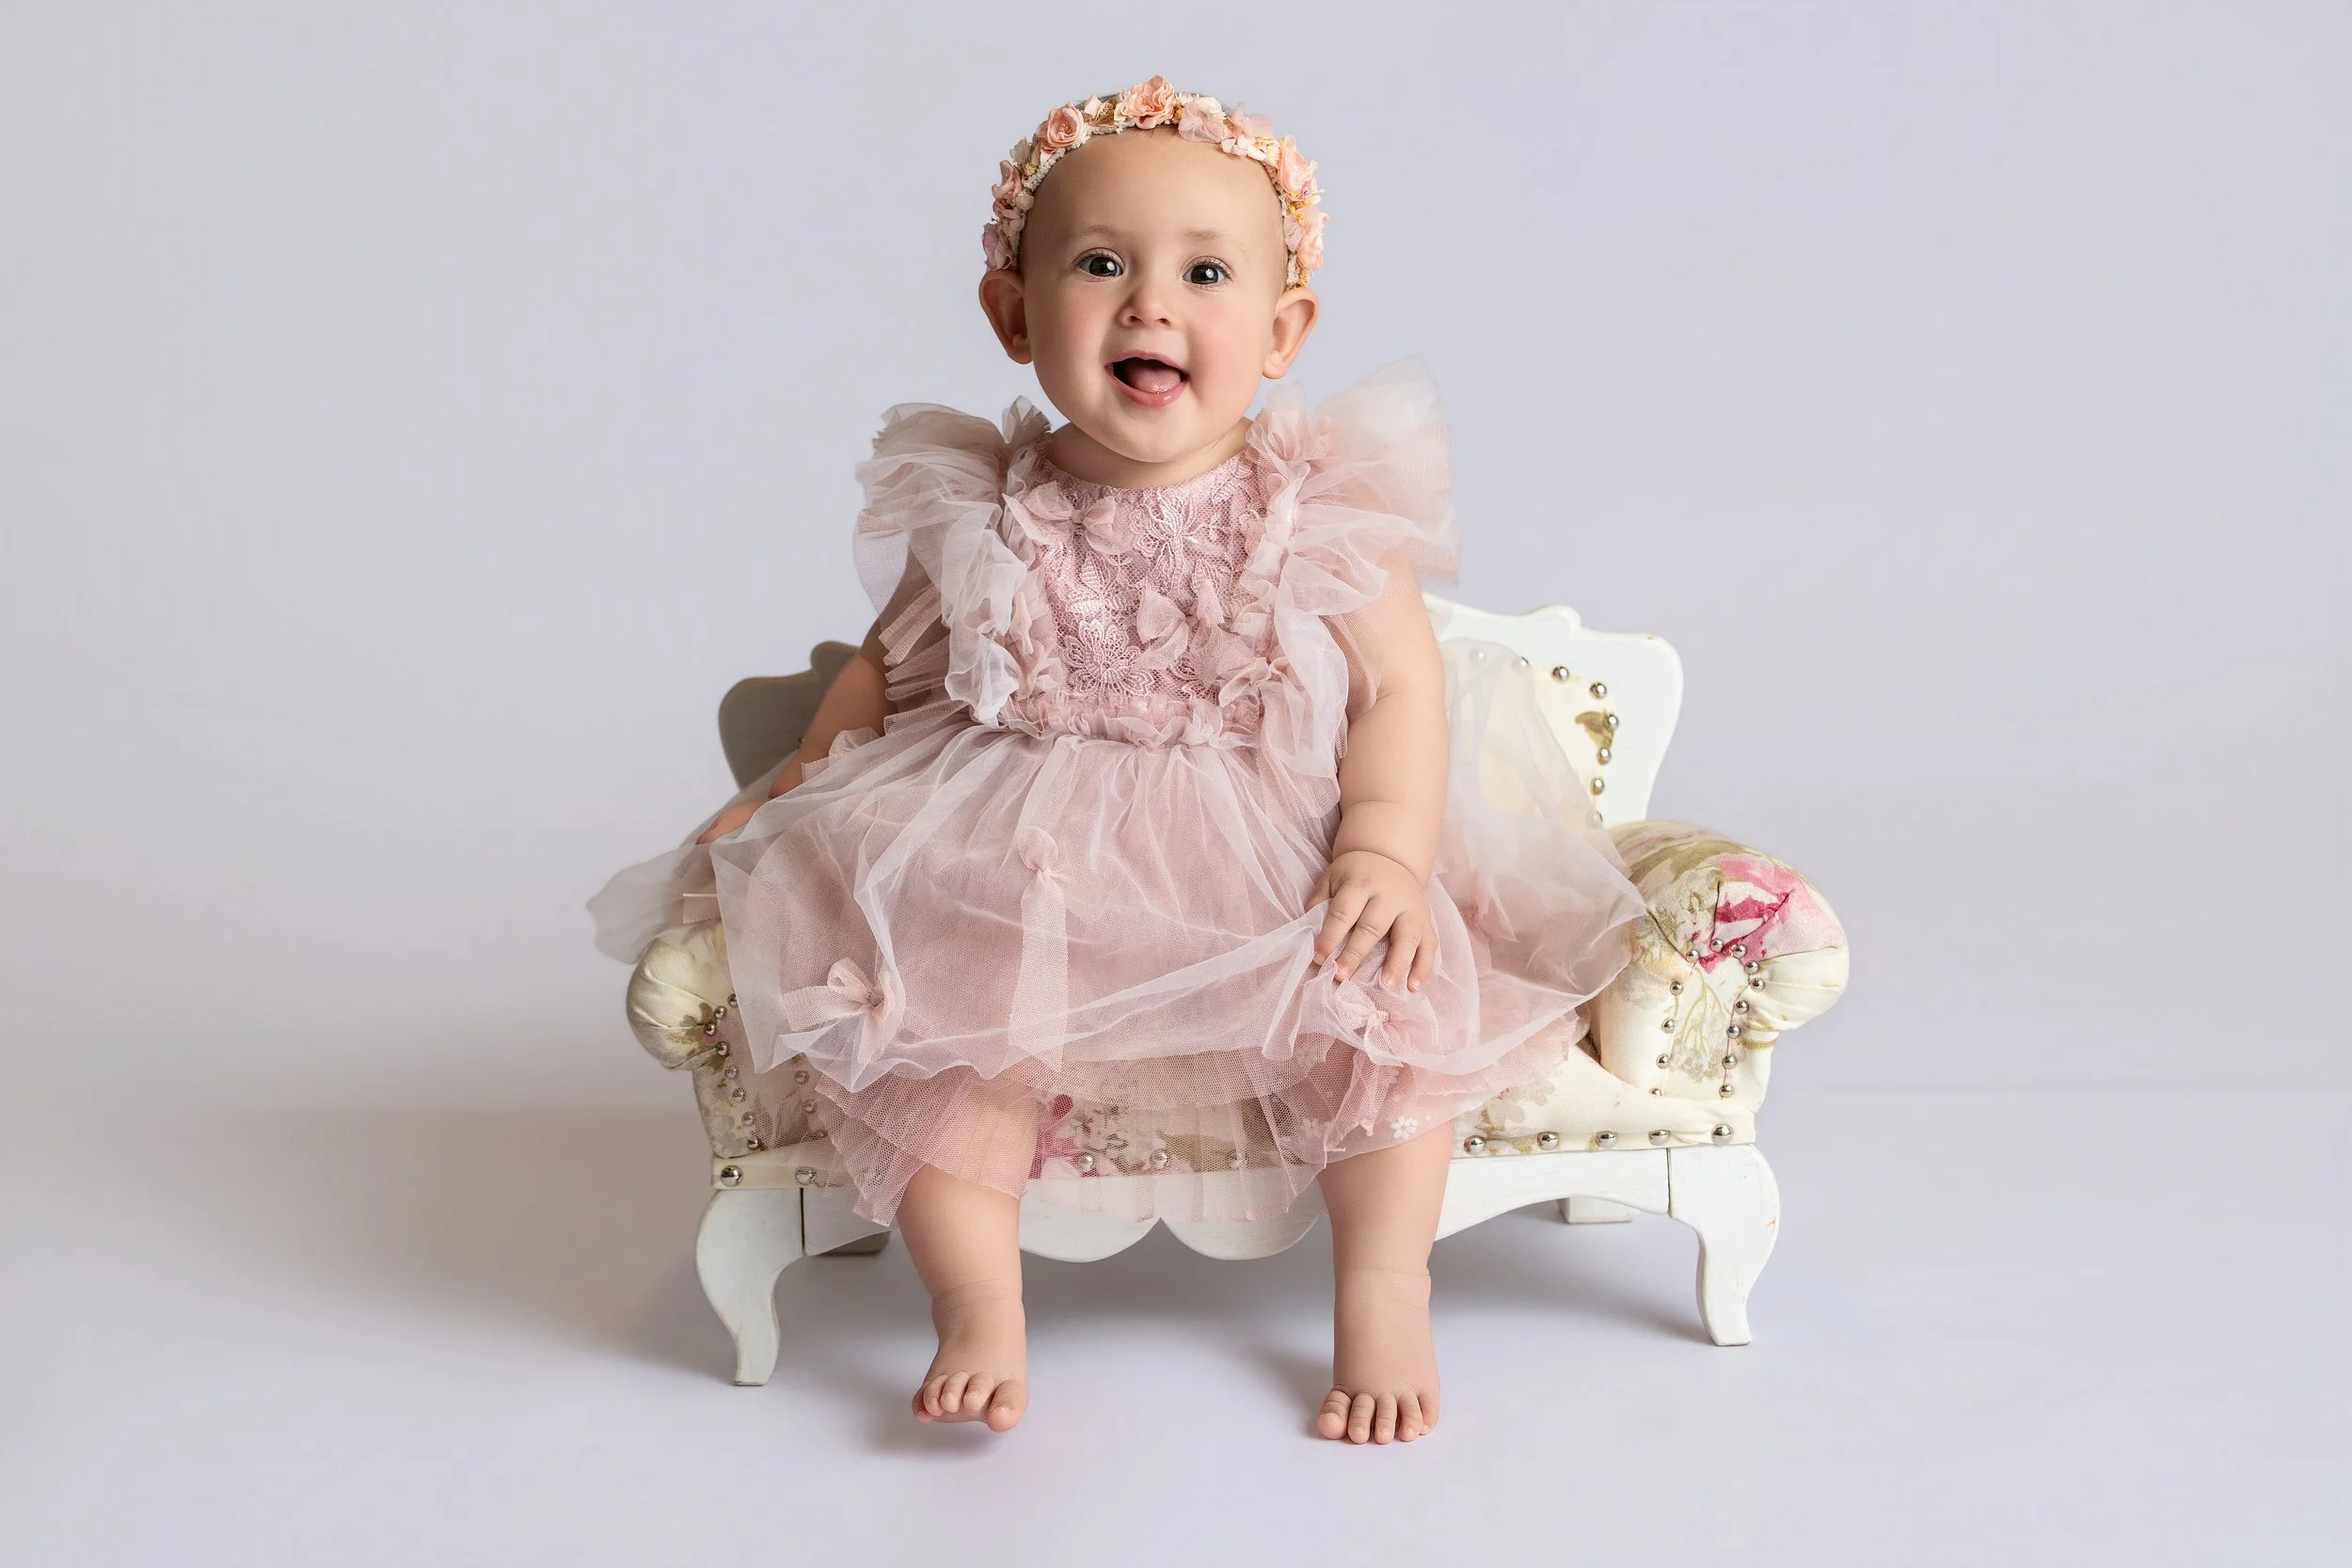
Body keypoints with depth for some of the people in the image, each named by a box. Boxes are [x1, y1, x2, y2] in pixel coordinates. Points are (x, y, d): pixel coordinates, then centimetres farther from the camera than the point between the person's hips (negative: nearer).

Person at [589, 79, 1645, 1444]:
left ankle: (1386, 1301, -6)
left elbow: (1401, 685, -5)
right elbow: (890, 664, 16)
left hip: (1275, 867, -1)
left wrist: (1386, 851, -20)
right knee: (932, 1001, -23)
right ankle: (980, 1310, -10)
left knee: (1384, 996, -24)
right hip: (1020, 875, 1)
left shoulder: (1317, 512, -4)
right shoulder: (982, 517, 1)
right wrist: (792, 792, 6)